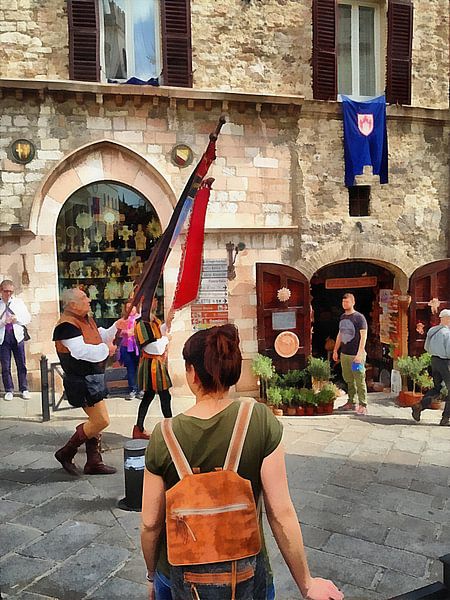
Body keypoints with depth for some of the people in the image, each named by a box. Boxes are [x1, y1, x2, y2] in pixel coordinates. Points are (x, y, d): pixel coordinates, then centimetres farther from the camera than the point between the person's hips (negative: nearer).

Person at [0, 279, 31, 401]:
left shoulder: (19, 302, 8)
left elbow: (28, 318, 6)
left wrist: (17, 319, -10)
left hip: (17, 336, 1)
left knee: (21, 364, 4)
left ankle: (24, 389, 12)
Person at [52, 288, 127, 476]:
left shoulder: (86, 319, 12)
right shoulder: (67, 326, -19)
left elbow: (100, 336, 26)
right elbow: (81, 351, -29)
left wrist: (115, 327, 10)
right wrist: (106, 349, -19)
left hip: (93, 377, 10)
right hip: (82, 381, -10)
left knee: (96, 421, 14)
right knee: (102, 421, -9)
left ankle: (94, 463, 25)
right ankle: (65, 453, 7)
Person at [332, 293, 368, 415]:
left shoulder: (359, 317, -7)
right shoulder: (342, 317, 14)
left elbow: (363, 336, -12)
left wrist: (360, 354, -19)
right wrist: (335, 350, 21)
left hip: (356, 355, -6)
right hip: (344, 354, 7)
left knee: (359, 381, -4)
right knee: (349, 380, 11)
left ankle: (362, 406, 1)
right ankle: (351, 402, 21)